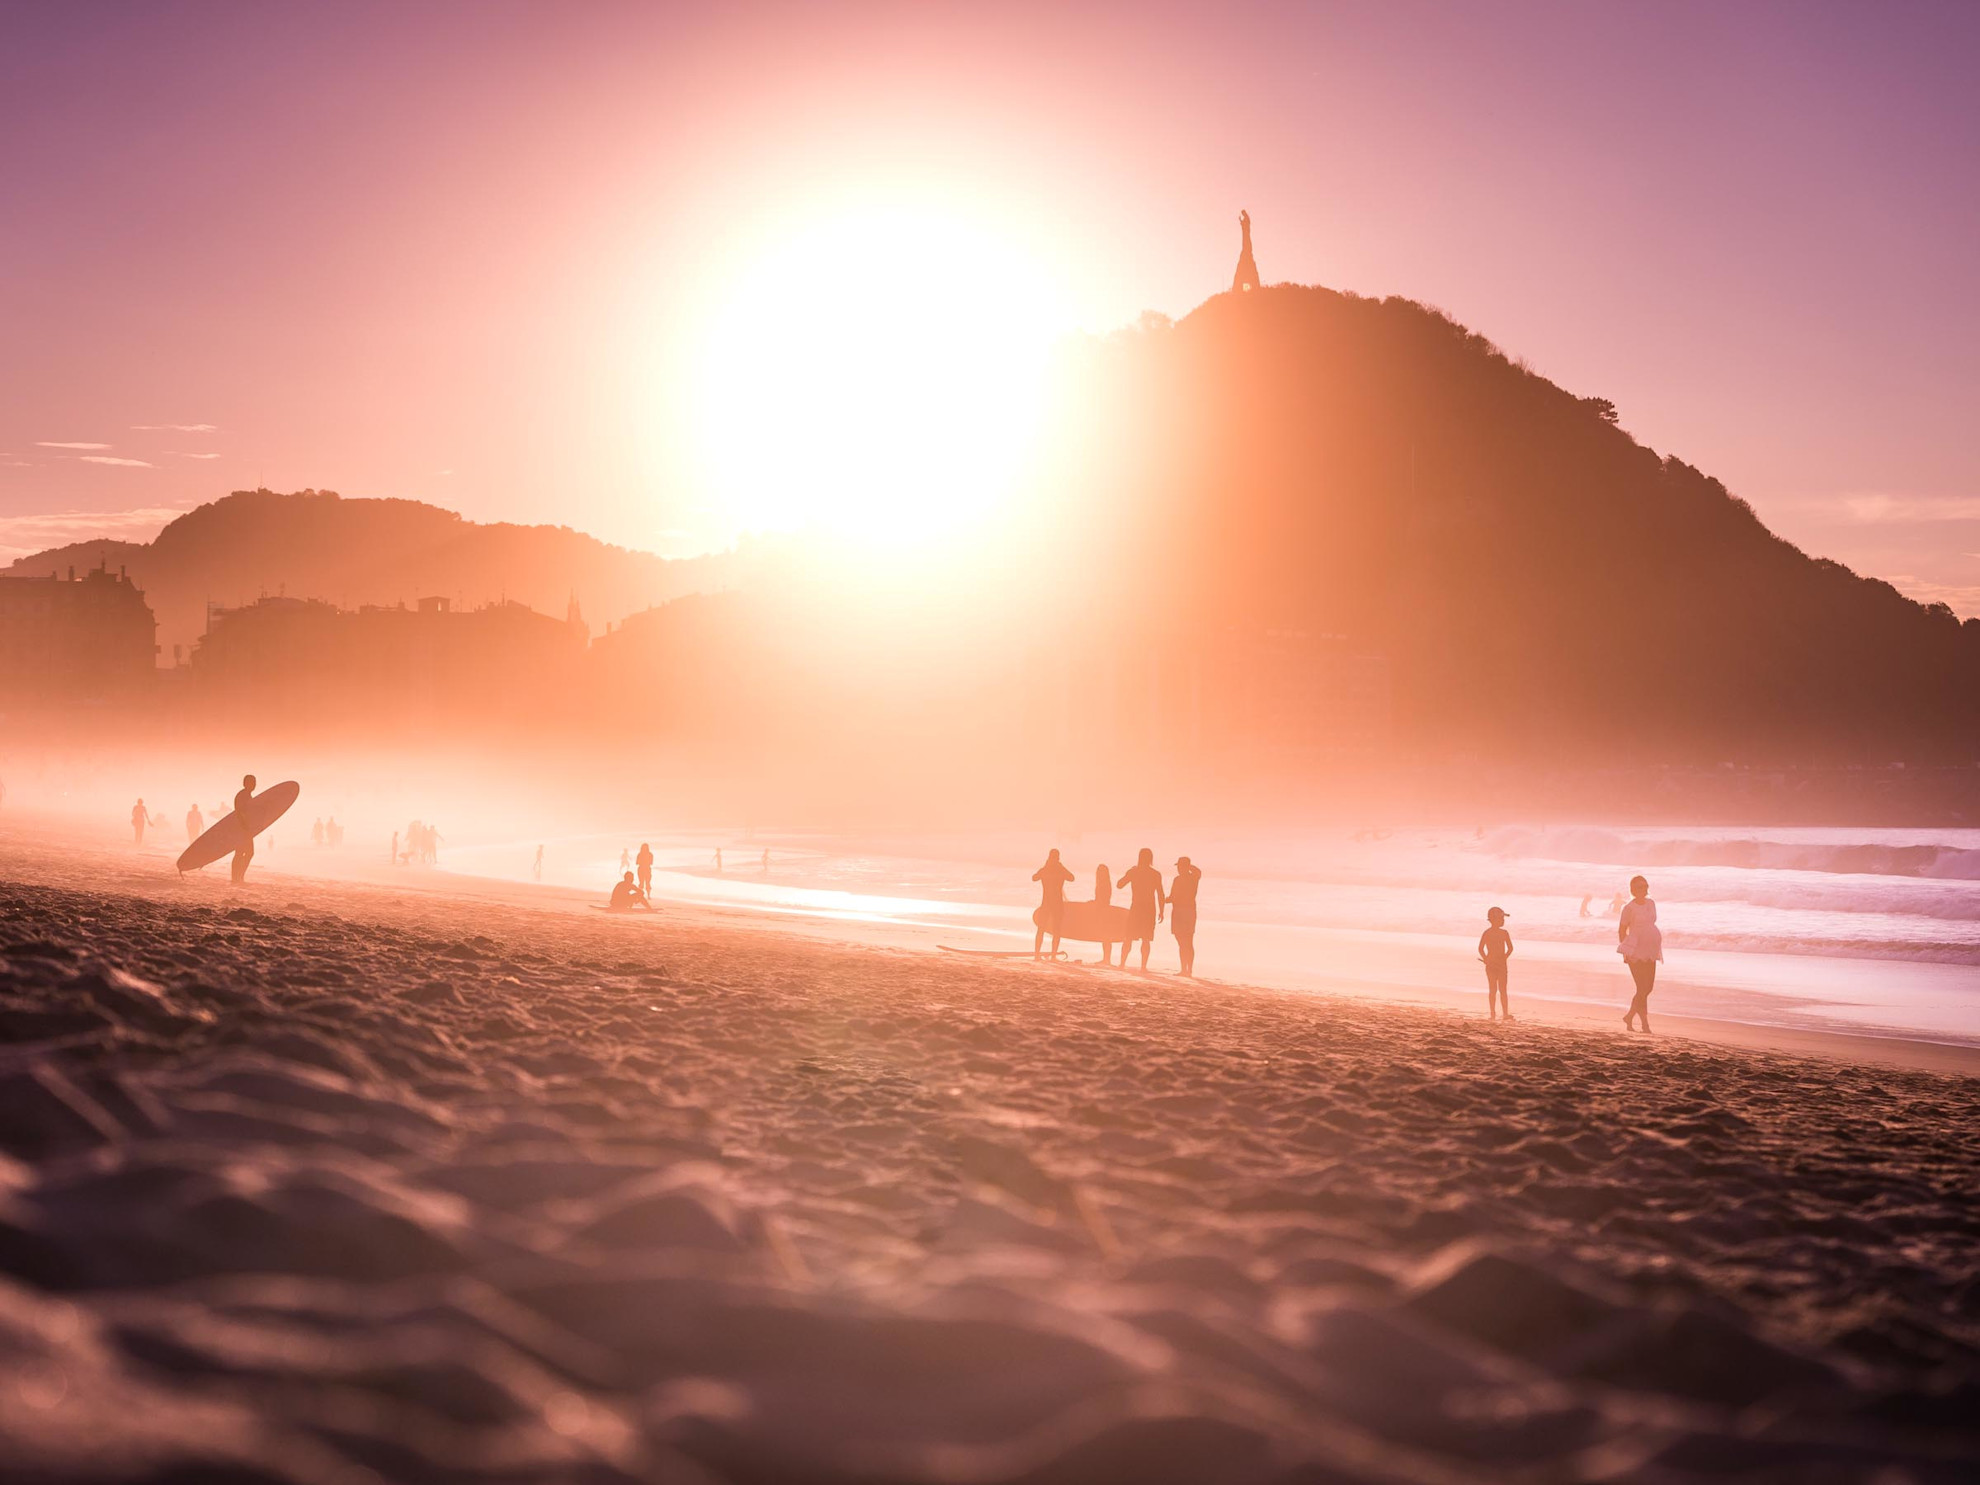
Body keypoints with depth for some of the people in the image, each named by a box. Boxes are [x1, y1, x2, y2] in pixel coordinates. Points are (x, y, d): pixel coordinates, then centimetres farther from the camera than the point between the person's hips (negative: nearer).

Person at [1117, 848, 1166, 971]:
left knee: (1129, 938, 9)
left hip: (1135, 908, 0)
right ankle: (1143, 966, -2)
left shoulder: (1132, 872, -2)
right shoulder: (1156, 874, -2)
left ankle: (1122, 963, 6)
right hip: (1150, 910, 0)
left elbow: (1119, 885, 10)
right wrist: (1161, 911, 6)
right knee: (1146, 939, 4)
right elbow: (1160, 895, -2)